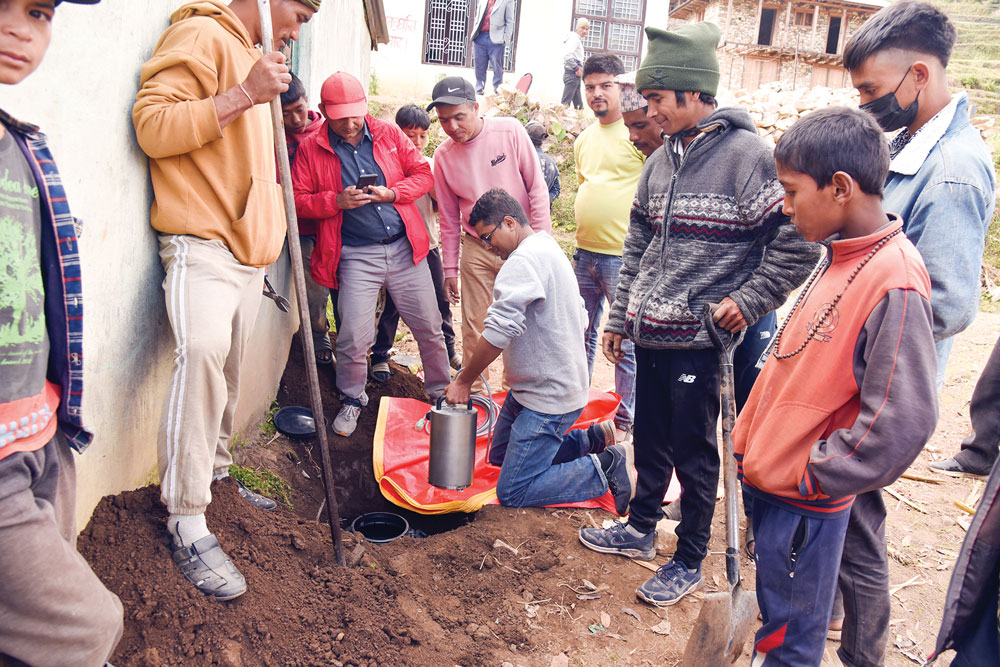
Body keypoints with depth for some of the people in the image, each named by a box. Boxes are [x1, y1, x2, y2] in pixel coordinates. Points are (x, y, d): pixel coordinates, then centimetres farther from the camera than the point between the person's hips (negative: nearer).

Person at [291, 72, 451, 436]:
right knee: (354, 335, -8)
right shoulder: (311, 149, 1)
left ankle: (441, 392, 29)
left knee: (429, 327, 8)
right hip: (356, 256, -2)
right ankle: (352, 399, 18)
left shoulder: (389, 134, 6)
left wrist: (392, 192, -9)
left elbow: (424, 175, 8)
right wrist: (337, 201, -17)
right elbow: (297, 199, -1)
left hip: (405, 247, 2)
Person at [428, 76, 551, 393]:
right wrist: (449, 268, 8)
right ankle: (475, 393, 20)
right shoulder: (443, 155, -2)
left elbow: (537, 187, -6)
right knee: (474, 326, 5)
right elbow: (449, 217, 7)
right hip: (476, 249, 2)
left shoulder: (510, 131, -11)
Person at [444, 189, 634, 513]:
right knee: (500, 455, 24)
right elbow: (580, 317, 19)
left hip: (549, 398, -11)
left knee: (512, 492, -8)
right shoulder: (548, 245, 12)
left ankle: (609, 467, -2)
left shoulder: (523, 261, -22)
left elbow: (498, 331, -29)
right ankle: (594, 438, 20)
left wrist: (464, 381, -17)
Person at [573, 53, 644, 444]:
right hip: (585, 251, 8)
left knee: (626, 344, 0)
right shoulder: (584, 140, 15)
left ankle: (623, 422, 12)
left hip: (625, 255, -7)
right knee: (582, 333, 17)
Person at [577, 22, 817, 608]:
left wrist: (748, 300, -15)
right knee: (650, 438, 20)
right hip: (650, 334, 7)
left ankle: (690, 561, 24)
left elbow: (799, 242, -14)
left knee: (694, 452, 6)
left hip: (700, 339, -7)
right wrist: (620, 317, 16)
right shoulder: (662, 159, 10)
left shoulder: (748, 154, -13)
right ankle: (640, 530, 39)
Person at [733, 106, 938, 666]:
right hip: (771, 476, 8)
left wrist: (815, 474, -17)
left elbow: (902, 422, -26)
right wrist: (752, 436, 14)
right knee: (773, 608, 24)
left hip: (806, 502, -8)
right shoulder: (841, 257, 4)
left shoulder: (895, 284, -24)